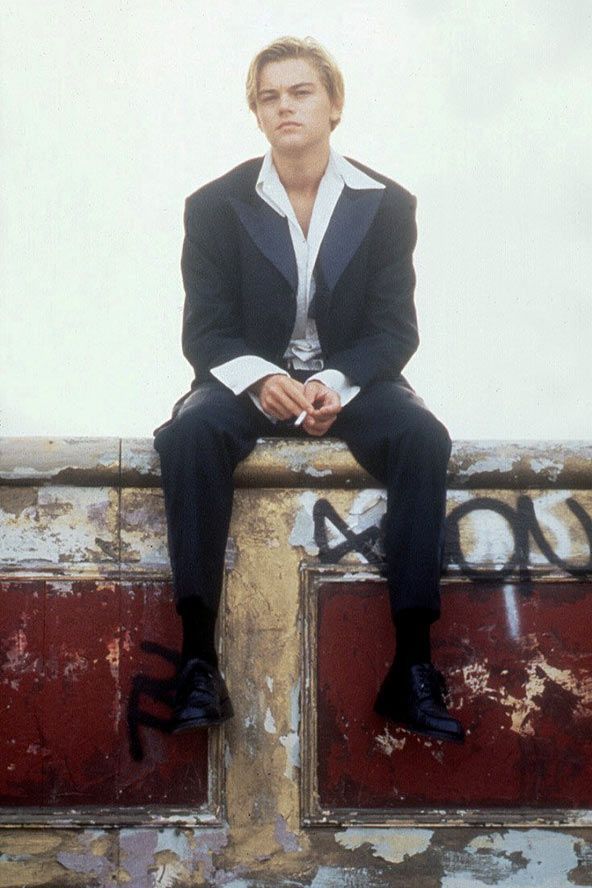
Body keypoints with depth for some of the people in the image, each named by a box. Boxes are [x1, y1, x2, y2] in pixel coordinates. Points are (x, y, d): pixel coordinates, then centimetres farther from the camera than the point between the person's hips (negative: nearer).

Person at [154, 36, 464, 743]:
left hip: (350, 376, 1)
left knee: (423, 438, -31)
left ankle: (412, 664, -29)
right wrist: (259, 380, -26)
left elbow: (395, 328, -2)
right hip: (249, 377, 0)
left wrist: (336, 383, -23)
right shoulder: (216, 206, 0)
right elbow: (205, 331, -3)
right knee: (188, 433, -33)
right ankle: (198, 657, -33)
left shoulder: (387, 205, 1)